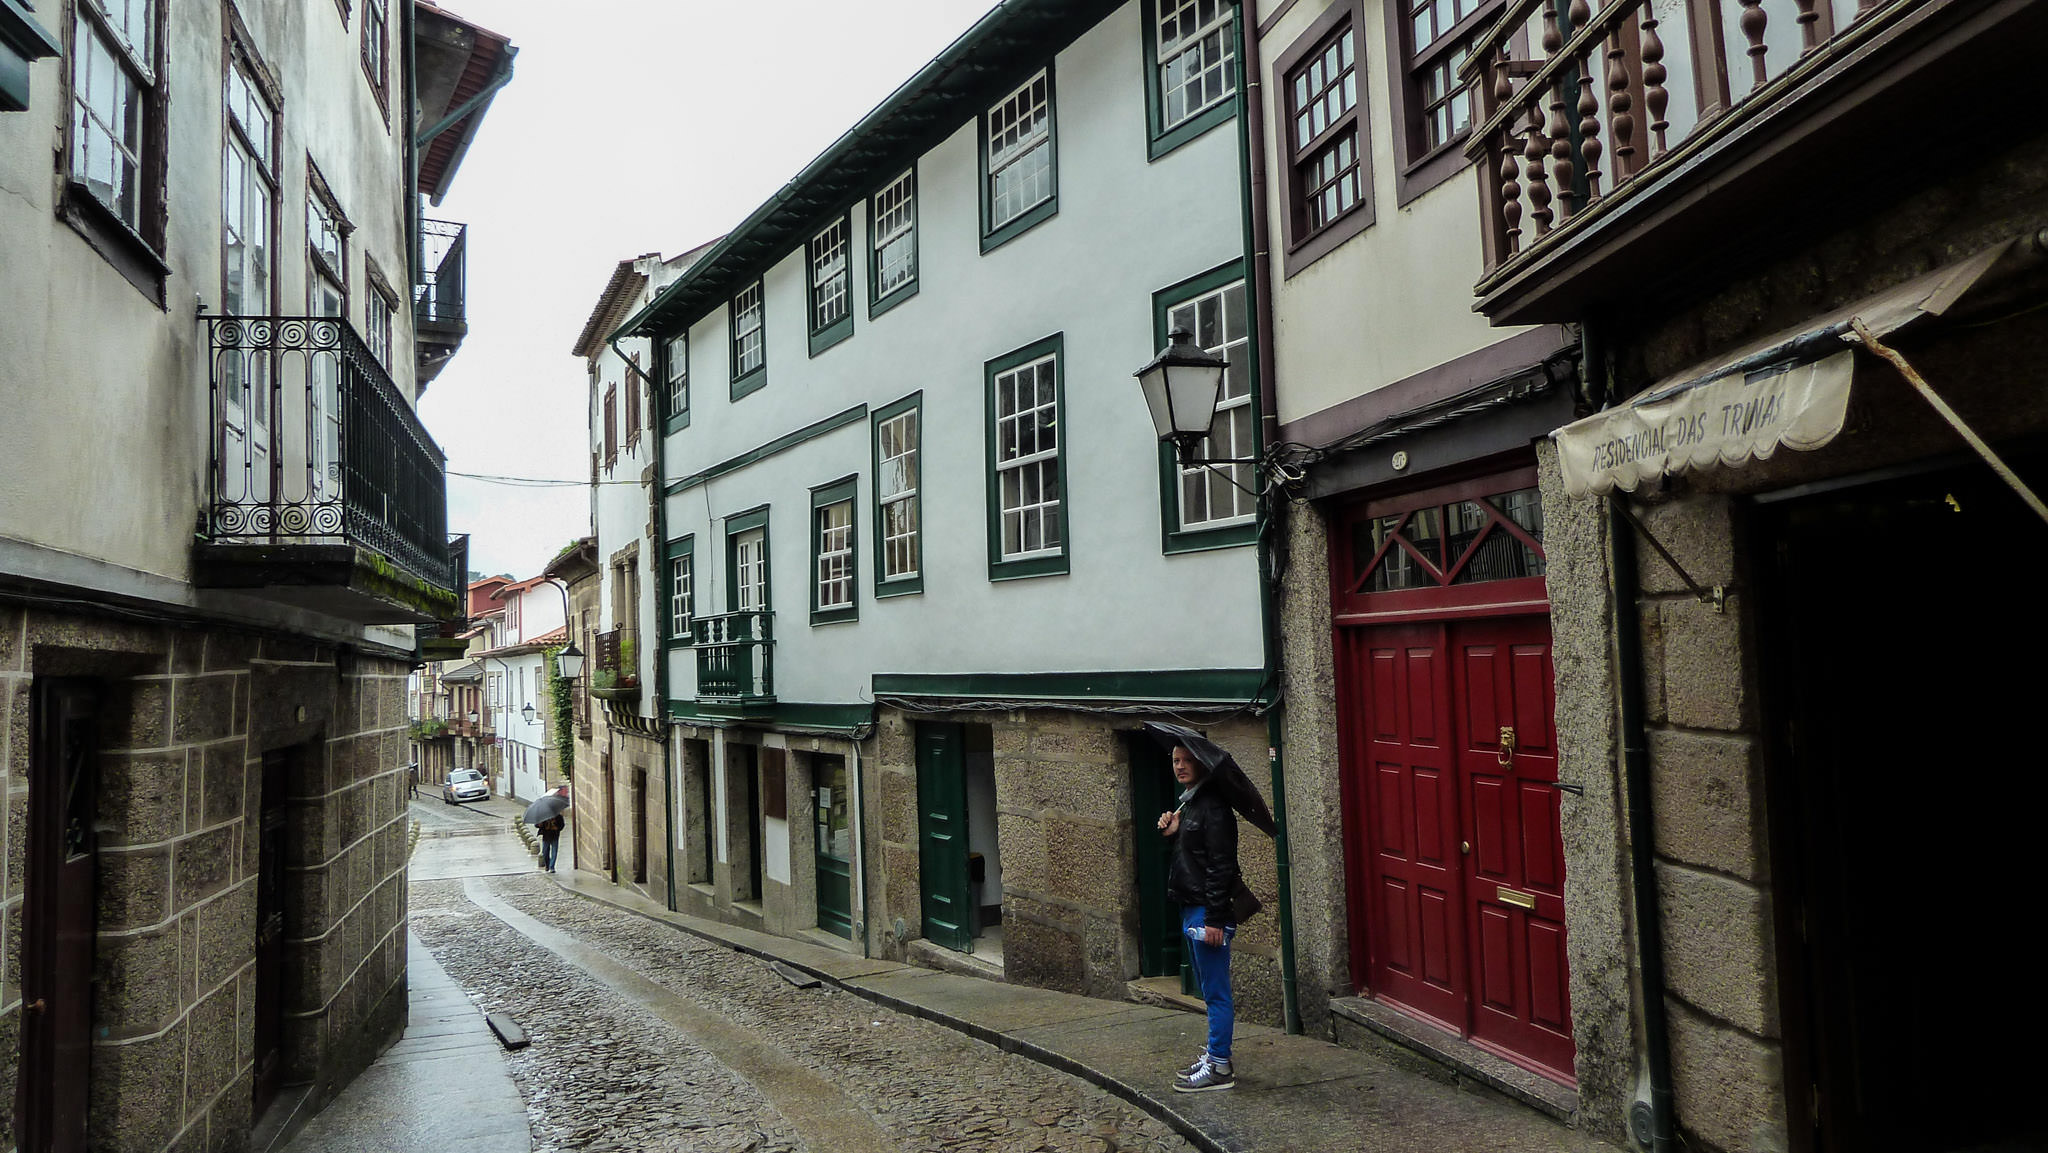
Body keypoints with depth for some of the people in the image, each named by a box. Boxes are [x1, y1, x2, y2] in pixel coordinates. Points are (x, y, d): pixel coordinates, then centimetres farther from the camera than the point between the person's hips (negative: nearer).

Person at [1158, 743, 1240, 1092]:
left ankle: (1219, 1067, 5)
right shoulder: (1187, 803, 13)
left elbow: (1221, 867, -20)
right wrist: (1171, 832, 3)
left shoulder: (1213, 806, -16)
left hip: (1208, 912, -10)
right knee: (1208, 988, 18)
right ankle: (1214, 1054, 28)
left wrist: (1215, 919, -22)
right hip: (1190, 907, 10)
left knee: (1215, 991, -2)